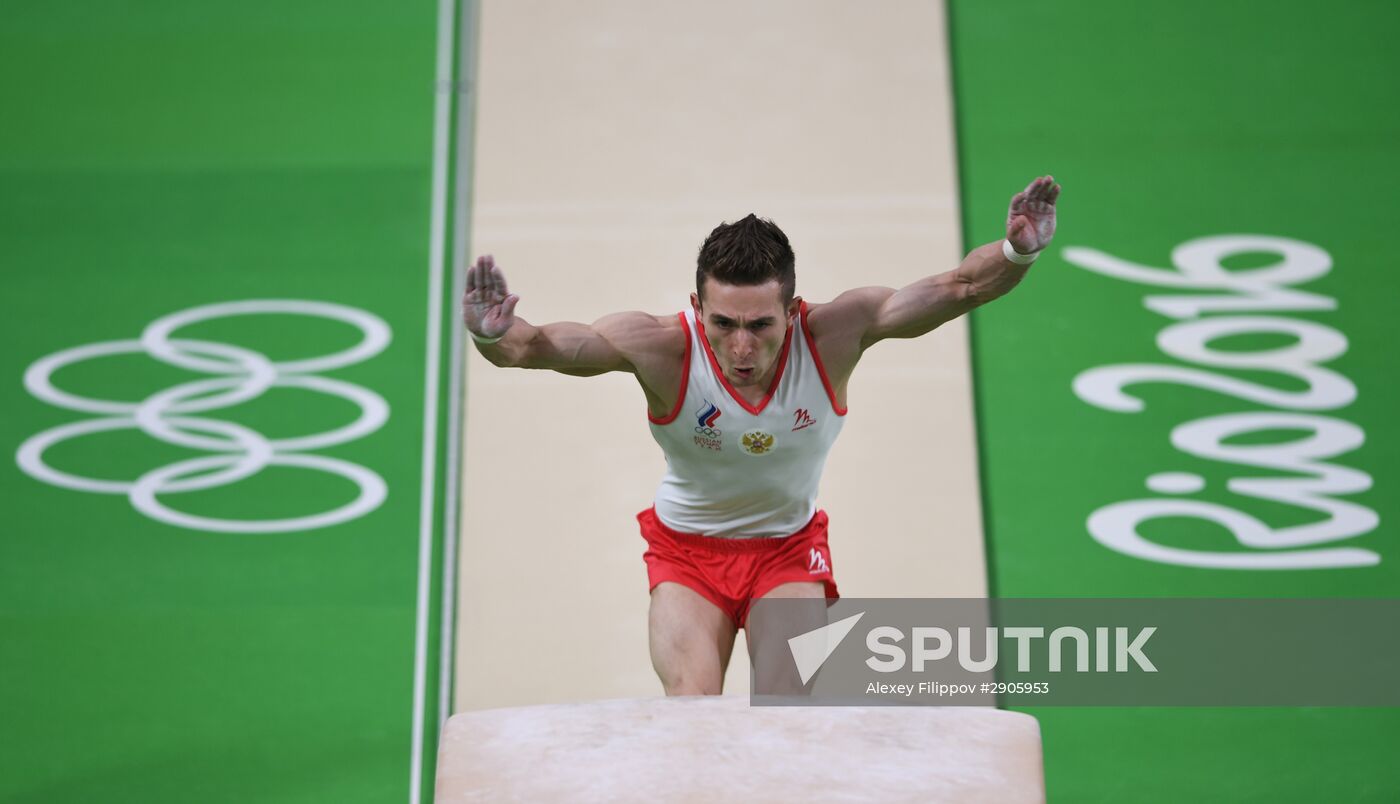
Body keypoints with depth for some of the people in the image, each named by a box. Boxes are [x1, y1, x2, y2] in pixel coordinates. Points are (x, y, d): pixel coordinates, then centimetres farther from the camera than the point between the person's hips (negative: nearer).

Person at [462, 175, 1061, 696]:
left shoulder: (832, 335, -26)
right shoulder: (664, 348, -31)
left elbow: (959, 286, -26)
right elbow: (540, 345, -39)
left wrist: (1017, 253, -45)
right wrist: (494, 334, -61)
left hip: (790, 547, 1)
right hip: (687, 549, -1)